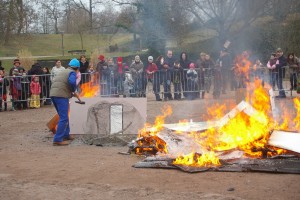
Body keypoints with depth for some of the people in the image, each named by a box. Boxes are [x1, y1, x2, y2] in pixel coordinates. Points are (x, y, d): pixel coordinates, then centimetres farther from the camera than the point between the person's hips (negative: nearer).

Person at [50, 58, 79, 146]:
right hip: (61, 95, -9)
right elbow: (72, 81, -22)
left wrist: (72, 92, 35)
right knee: (64, 118, -8)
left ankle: (66, 135, 32)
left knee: (64, 116, 22)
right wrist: (73, 89, -1)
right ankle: (57, 140, -13)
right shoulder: (72, 72, 0)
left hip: (53, 94, 9)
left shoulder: (64, 71, 26)